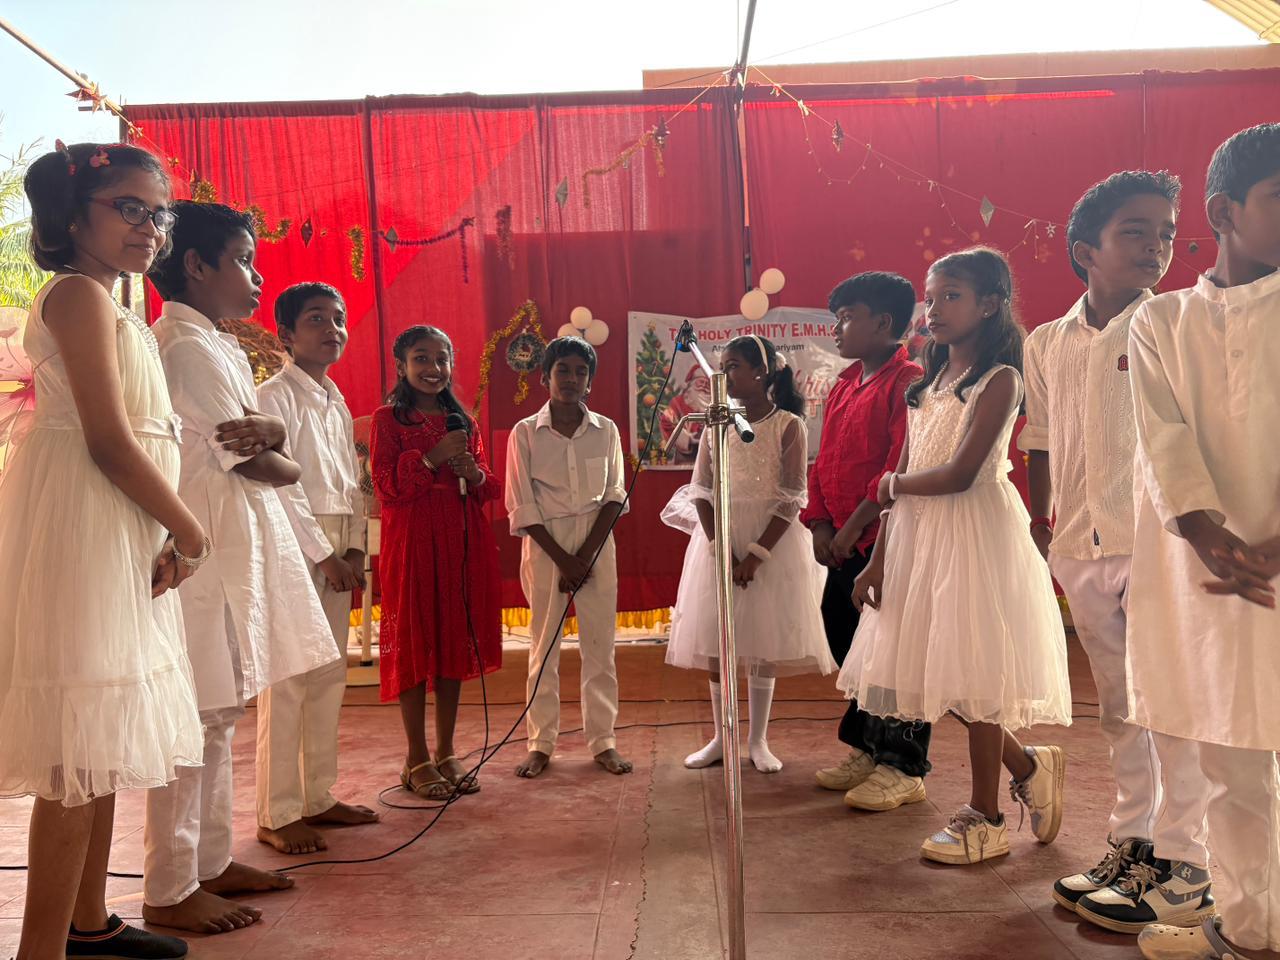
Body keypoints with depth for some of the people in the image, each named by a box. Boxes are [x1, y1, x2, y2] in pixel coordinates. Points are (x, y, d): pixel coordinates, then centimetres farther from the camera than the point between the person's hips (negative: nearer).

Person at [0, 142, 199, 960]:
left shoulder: (111, 307, 19)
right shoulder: (80, 294, -10)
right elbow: (109, 440, -18)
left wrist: (168, 535, 2)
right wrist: (190, 530, -8)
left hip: (121, 536, 10)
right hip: (82, 531, -10)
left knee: (102, 740, 16)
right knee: (79, 747, -6)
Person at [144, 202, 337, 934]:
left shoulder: (220, 346, 17)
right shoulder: (189, 345, -13)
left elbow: (258, 436, 9)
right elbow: (255, 464, -15)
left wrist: (269, 430, -14)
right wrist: (284, 462, 7)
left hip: (238, 543, 10)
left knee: (220, 711, 14)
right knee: (198, 715, -4)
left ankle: (211, 861, 25)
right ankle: (170, 891, 7)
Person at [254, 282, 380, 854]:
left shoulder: (337, 403, 17)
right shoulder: (276, 396, -7)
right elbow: (279, 487, -14)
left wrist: (355, 550, 4)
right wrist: (324, 555, -14)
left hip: (335, 552, 8)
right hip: (293, 548, -8)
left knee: (329, 678, 10)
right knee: (286, 681, -6)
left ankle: (319, 797, 21)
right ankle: (277, 815, 3)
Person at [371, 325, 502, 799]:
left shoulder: (463, 420, 15)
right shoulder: (388, 418, 0)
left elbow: (490, 488, 15)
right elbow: (387, 488, -8)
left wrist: (476, 474, -6)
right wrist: (432, 458, -17)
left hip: (464, 542, 5)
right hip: (412, 543, -5)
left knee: (456, 642, 7)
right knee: (414, 644, 0)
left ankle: (446, 752, 19)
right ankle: (417, 760, 11)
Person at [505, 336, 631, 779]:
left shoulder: (605, 430, 4)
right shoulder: (525, 433, -2)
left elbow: (614, 496, 1)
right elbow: (521, 506, -4)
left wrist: (587, 554, -10)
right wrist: (563, 558, -10)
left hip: (597, 542, 2)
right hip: (545, 545, -1)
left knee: (600, 644, 4)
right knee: (544, 646, 4)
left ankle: (603, 740, 15)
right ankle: (540, 743, 15)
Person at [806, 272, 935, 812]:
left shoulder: (907, 383, -11)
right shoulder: (844, 386, 16)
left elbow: (901, 466, -20)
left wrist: (856, 523, -18)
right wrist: (821, 524, 4)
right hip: (842, 544, 9)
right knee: (846, 643, 15)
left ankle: (904, 768, 10)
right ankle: (867, 751, 30)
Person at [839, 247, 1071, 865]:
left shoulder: (998, 379, -8)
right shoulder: (927, 386, 14)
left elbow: (960, 474, -19)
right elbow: (902, 483, 9)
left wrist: (892, 484, -3)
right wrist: (879, 560, 5)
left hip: (972, 531, -7)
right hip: (917, 535, 7)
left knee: (971, 669, 0)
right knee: (937, 666, 9)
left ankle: (985, 819, 16)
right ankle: (1029, 768, 31)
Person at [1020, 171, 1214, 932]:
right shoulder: (1047, 344, 9)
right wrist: (1040, 527, 14)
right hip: (1084, 550, 5)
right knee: (1118, 708, 15)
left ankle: (1184, 868, 13)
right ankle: (1132, 845, 29)